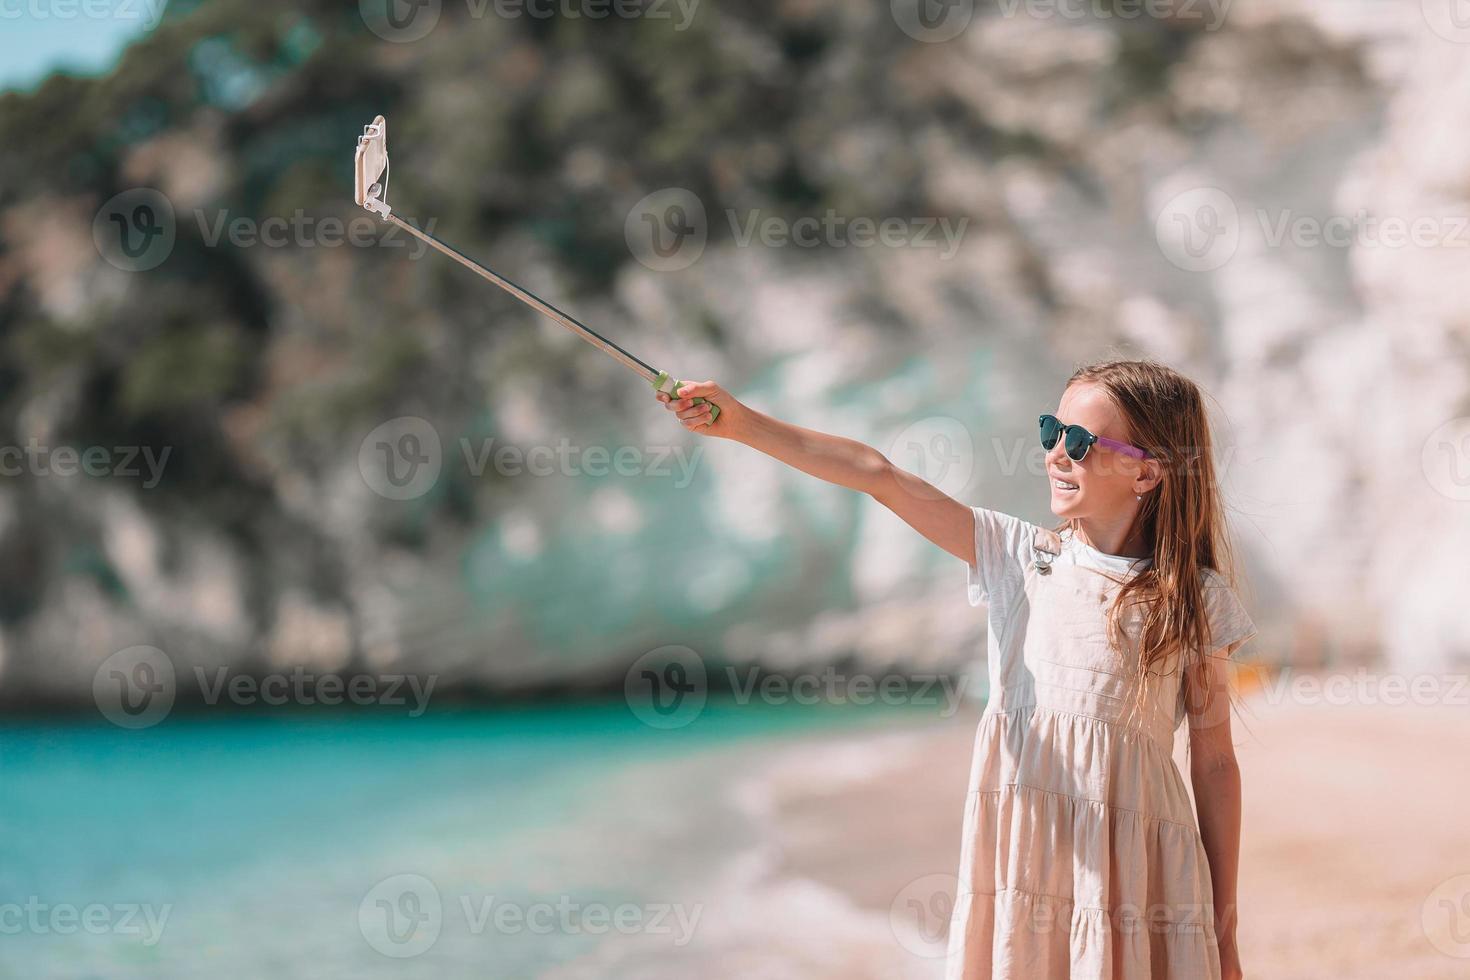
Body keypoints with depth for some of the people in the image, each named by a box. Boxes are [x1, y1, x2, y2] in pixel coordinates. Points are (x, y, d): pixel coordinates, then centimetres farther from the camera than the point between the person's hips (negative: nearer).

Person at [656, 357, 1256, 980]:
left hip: (1133, 873, -2)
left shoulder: (1195, 601, 0)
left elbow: (1215, 762, 2)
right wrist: (743, 424, -11)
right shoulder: (1018, 555, 6)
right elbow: (878, 476, -2)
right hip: (1018, 853, 2)